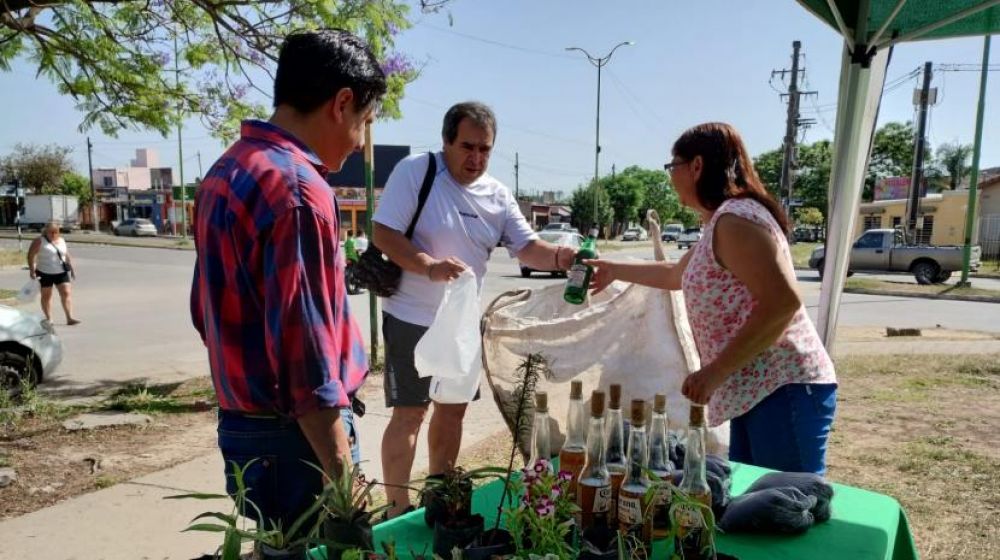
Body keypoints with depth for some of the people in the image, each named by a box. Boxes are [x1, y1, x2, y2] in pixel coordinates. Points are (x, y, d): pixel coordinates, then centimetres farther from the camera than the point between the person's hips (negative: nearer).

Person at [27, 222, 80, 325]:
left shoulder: (62, 240, 9)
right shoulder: (39, 241, -6)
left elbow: (67, 255, 17)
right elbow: (31, 255, -8)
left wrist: (71, 268, 14)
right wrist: (32, 270, -13)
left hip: (61, 272, 3)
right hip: (45, 273, -3)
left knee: (66, 293, -7)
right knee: (46, 295, 8)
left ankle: (70, 318, -11)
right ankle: (48, 318, 16)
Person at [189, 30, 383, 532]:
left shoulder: (226, 171, 8)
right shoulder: (298, 190, -22)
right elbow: (307, 359, -24)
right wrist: (344, 479, -17)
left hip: (239, 423, 9)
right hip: (292, 436, -9)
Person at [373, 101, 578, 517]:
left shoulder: (497, 195, 5)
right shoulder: (414, 172, -12)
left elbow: (526, 247, 0)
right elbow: (383, 234, -18)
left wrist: (558, 257, -22)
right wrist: (429, 266, -32)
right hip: (412, 318, -6)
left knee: (453, 408, 15)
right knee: (410, 412, -3)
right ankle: (397, 511, 11)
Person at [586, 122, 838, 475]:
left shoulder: (735, 219, -14)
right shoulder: (719, 224, 17)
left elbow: (783, 303, -23)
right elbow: (677, 274, 36)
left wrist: (715, 372, -21)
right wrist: (616, 270, 45)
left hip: (784, 387, -10)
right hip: (755, 390, 10)